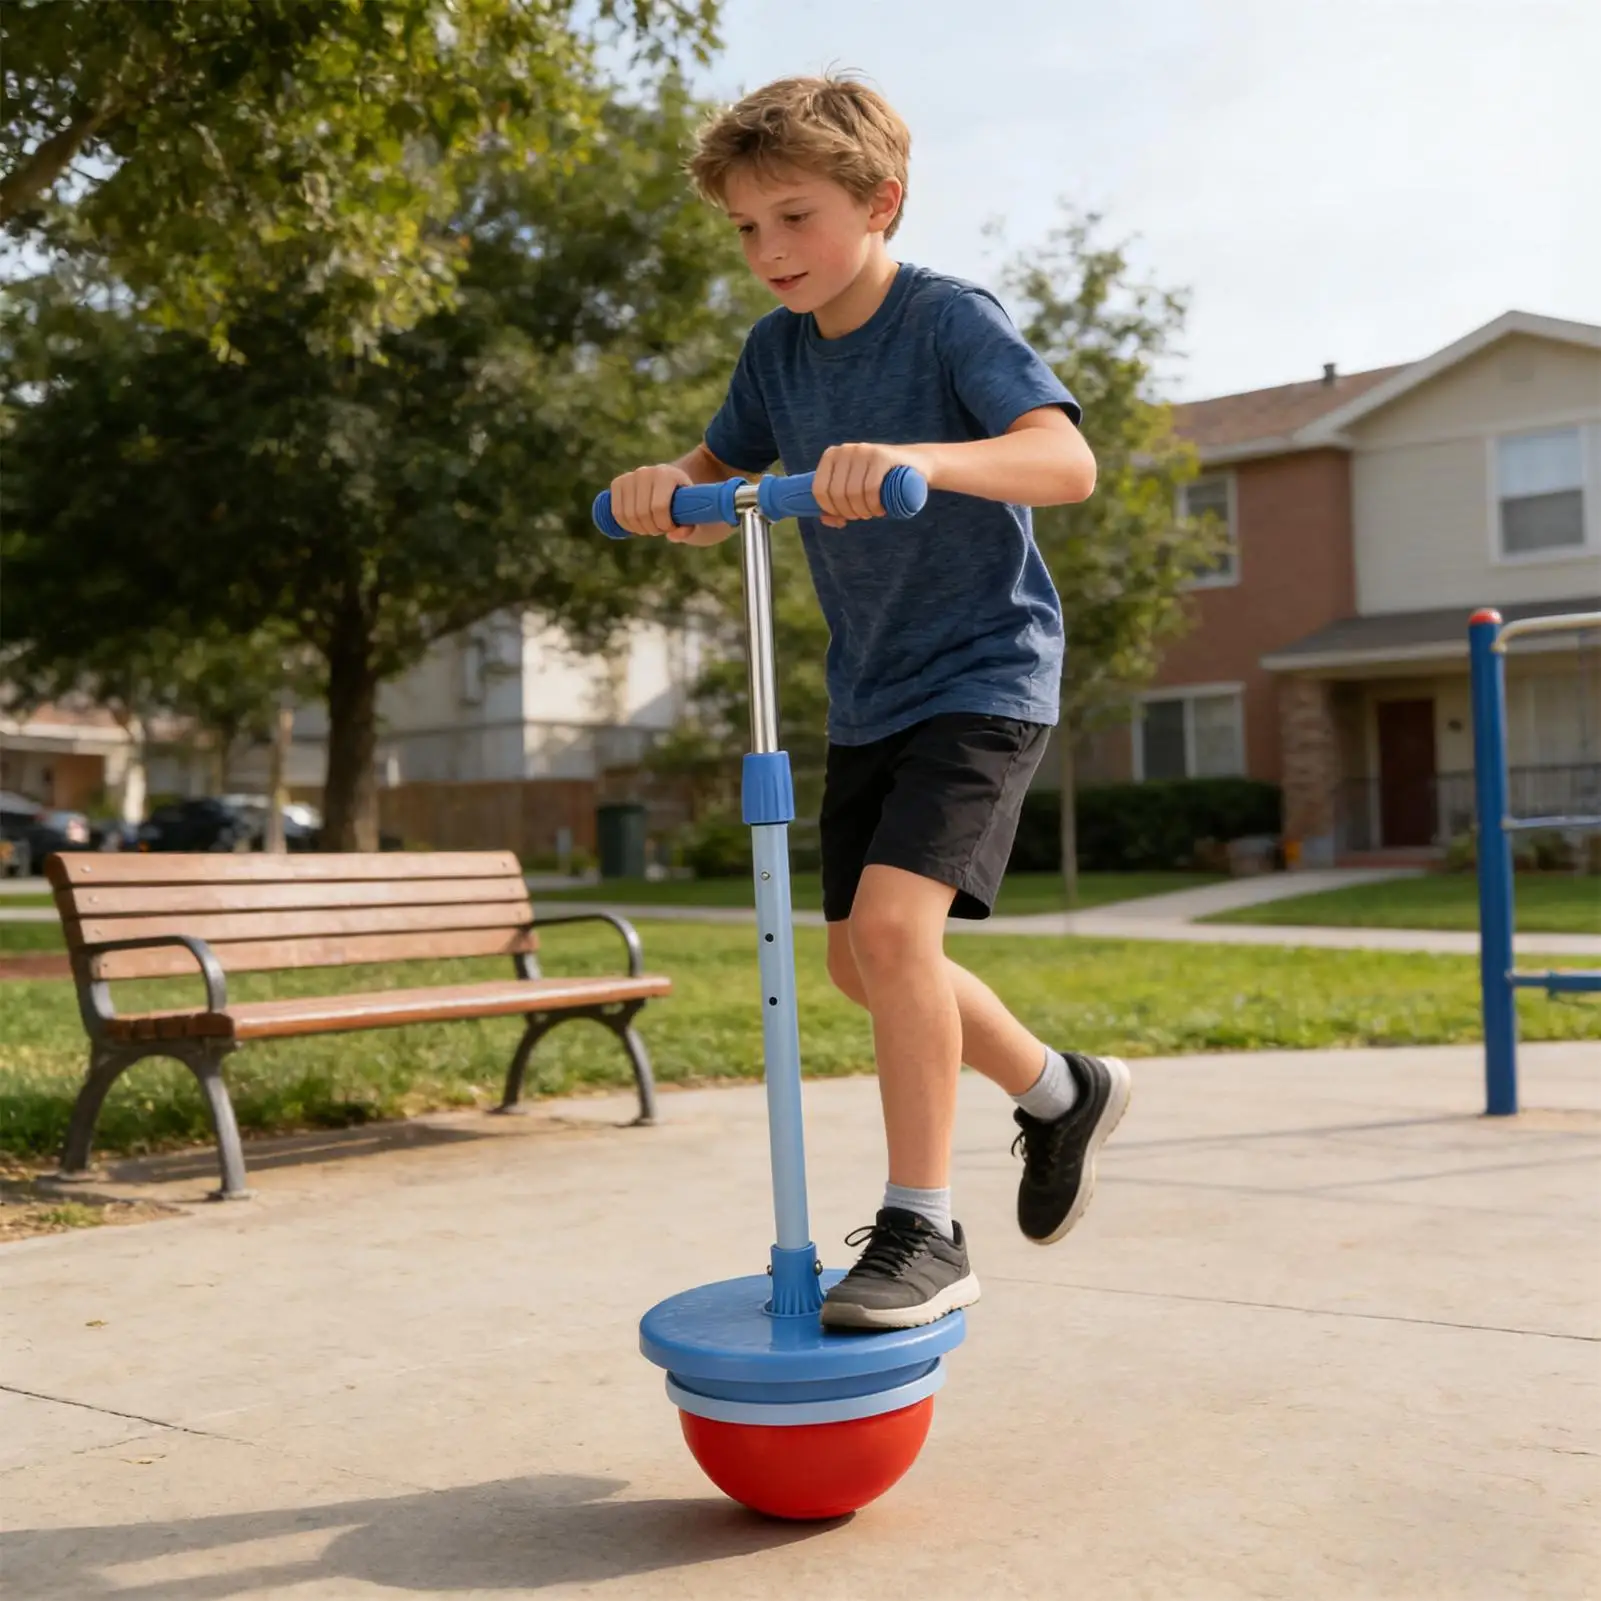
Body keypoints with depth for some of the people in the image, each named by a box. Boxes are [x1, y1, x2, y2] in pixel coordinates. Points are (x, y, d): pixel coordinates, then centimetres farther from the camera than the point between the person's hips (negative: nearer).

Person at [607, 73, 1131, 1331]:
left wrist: (917, 457, -47)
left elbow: (1067, 460, -29)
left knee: (890, 922, -24)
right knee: (862, 963, 12)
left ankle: (925, 1232, -10)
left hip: (983, 675, -8)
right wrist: (662, 487, -16)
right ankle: (1061, 1093, 34)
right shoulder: (779, 349, 4)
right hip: (868, 693, 8)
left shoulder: (951, 320, -15)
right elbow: (716, 483, 9)